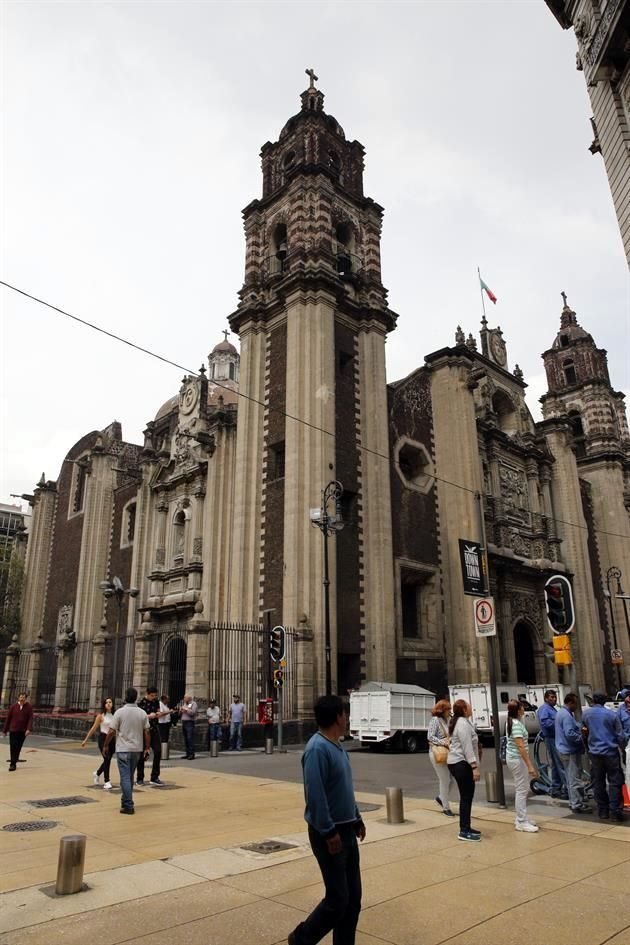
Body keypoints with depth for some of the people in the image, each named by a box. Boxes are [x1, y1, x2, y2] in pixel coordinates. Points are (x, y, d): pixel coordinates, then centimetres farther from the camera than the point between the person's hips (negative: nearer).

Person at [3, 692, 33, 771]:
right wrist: (5, 730, 6)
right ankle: (13, 763, 1)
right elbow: (8, 719, 4)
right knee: (13, 747, -6)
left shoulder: (29, 707, -3)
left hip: (23, 731, 0)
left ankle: (13, 762, 21)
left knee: (18, 747, 7)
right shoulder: (13, 706, -2)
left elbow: (30, 719, -7)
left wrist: (28, 729, -18)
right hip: (13, 730, 0)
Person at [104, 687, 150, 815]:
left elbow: (111, 732, -10)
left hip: (123, 749, -4)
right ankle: (126, 800, 29)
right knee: (130, 777, 18)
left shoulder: (120, 712, -11)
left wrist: (106, 745, 3)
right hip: (137, 749, 4)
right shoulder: (142, 713, 0)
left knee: (125, 777, -1)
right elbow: (146, 732, 1)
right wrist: (147, 748, 8)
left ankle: (128, 806, -4)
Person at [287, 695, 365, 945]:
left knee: (353, 898, 13)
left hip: (347, 830, 9)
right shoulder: (318, 749, -23)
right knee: (337, 899, 0)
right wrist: (329, 832, -22)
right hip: (330, 834, -9)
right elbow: (315, 795, -25)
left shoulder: (337, 747, 8)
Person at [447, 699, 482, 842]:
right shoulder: (463, 723, -17)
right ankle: (464, 832, -4)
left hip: (456, 762, 10)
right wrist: (475, 767, -24)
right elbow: (467, 747, -23)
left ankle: (465, 828, 22)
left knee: (465, 797, 15)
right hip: (461, 764, -10)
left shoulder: (457, 722, 16)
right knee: (466, 797, -7)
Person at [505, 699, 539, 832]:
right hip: (518, 759, -10)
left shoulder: (511, 722, 11)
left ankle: (521, 818, 24)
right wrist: (530, 765, -26)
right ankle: (522, 822, 3)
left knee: (521, 789, 17)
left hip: (513, 757, 10)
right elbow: (520, 746, -26)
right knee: (522, 790, -3)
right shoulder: (517, 724, -21)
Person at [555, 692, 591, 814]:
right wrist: (582, 738, -13)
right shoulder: (567, 715, -21)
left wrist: (579, 730, 12)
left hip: (564, 749, 10)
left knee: (570, 778, 17)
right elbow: (570, 734, -27)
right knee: (575, 778, -4)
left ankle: (573, 802, 25)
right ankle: (577, 805, 1)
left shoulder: (560, 712, 13)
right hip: (570, 751, -10)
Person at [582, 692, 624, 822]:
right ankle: (615, 810, -1)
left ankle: (603, 811, 13)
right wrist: (622, 747, 13)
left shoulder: (586, 714, 2)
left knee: (598, 782, 10)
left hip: (595, 752, 2)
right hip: (611, 752, -2)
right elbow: (620, 735, -3)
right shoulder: (612, 715, -7)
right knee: (614, 782, 5)